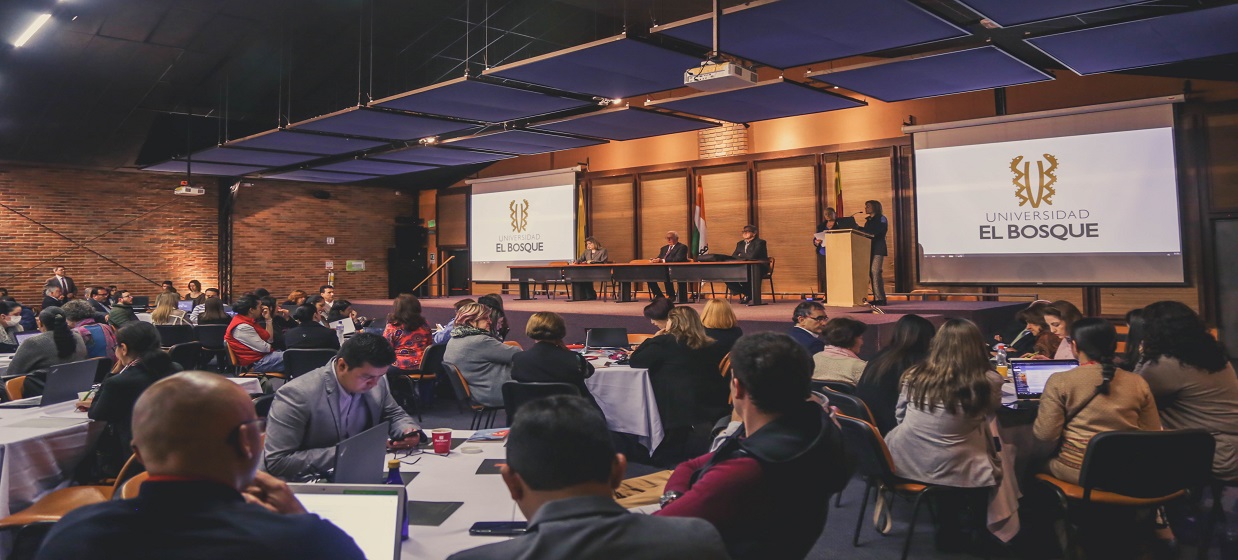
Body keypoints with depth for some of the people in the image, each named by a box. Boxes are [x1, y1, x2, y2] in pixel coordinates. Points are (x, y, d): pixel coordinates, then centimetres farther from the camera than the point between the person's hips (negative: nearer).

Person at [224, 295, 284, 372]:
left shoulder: (249, 322, 13)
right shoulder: (242, 327, -19)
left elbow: (269, 339, 13)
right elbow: (263, 348, -20)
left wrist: (268, 320, 7)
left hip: (262, 355, 10)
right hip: (257, 363, -10)